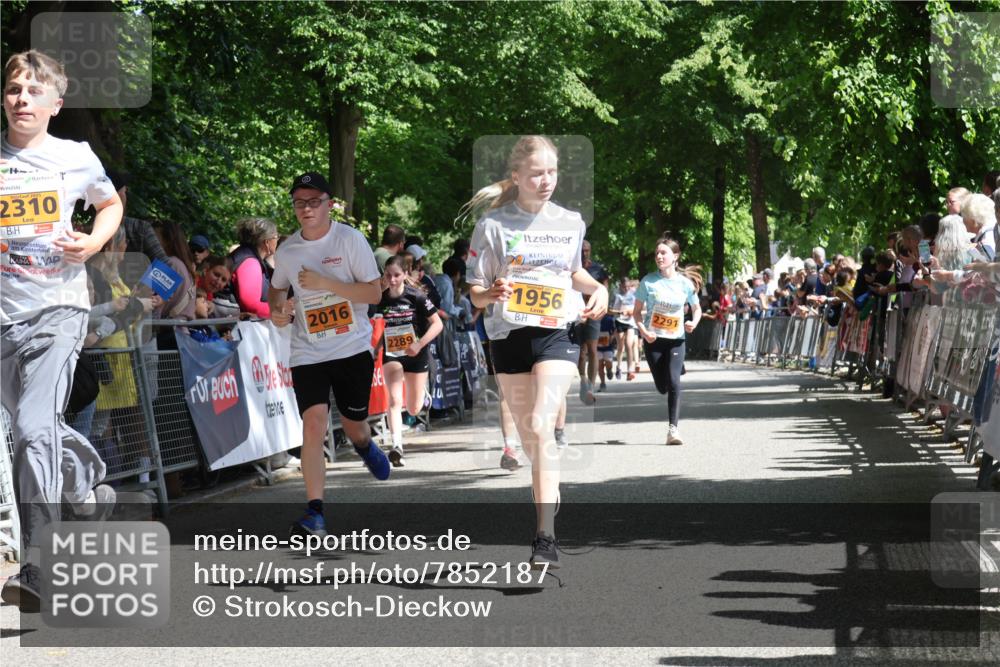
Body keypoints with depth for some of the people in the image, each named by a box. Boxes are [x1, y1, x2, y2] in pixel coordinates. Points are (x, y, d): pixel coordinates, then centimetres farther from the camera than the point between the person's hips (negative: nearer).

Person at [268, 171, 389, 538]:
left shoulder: (350, 239, -8)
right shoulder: (287, 250, 2)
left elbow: (375, 292, -13)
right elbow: (277, 287, 23)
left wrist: (324, 283, -22)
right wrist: (276, 310, 0)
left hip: (353, 347, -1)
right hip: (308, 353, 1)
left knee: (354, 425, 11)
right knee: (314, 421, -18)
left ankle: (364, 444, 52)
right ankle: (315, 512, -19)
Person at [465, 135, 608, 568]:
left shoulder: (571, 223, 6)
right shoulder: (494, 224, -2)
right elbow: (475, 293, -1)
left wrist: (599, 288, 4)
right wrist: (490, 295, -24)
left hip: (557, 334, -1)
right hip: (509, 336, 1)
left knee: (542, 425, -17)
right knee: (527, 435, 10)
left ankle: (546, 536, -21)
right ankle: (548, 505, 34)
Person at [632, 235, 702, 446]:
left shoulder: (685, 283, -2)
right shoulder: (649, 282, -3)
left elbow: (696, 308, 12)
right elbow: (637, 311, 2)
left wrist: (694, 322, -9)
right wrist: (643, 331, -15)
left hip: (676, 339, -1)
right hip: (653, 340, 1)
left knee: (673, 382, -18)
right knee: (662, 387, 7)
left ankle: (673, 428, -15)